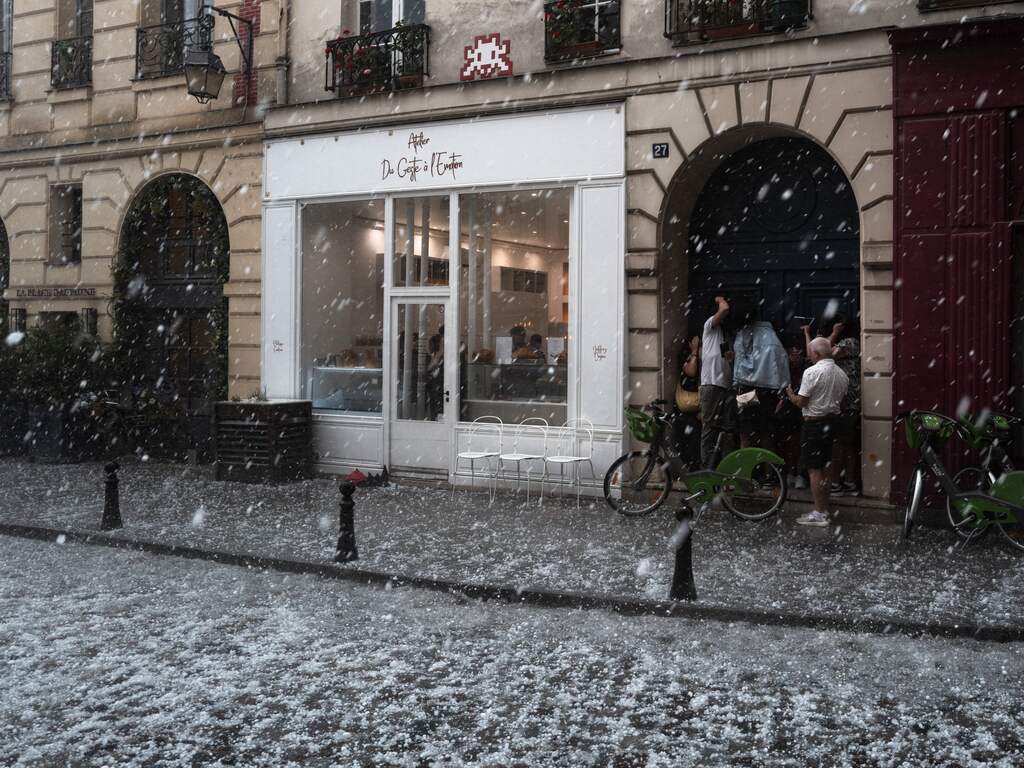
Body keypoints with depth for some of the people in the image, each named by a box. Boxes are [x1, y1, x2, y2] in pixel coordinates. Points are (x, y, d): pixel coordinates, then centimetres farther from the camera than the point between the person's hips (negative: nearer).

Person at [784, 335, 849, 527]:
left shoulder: (812, 372, -16)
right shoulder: (841, 374, 8)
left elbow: (801, 402, -14)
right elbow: (841, 401, 15)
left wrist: (790, 393, 4)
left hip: (814, 423, -8)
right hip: (831, 422, 8)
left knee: (814, 469, -4)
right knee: (824, 468, 15)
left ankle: (819, 514, -3)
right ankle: (824, 509, 21)